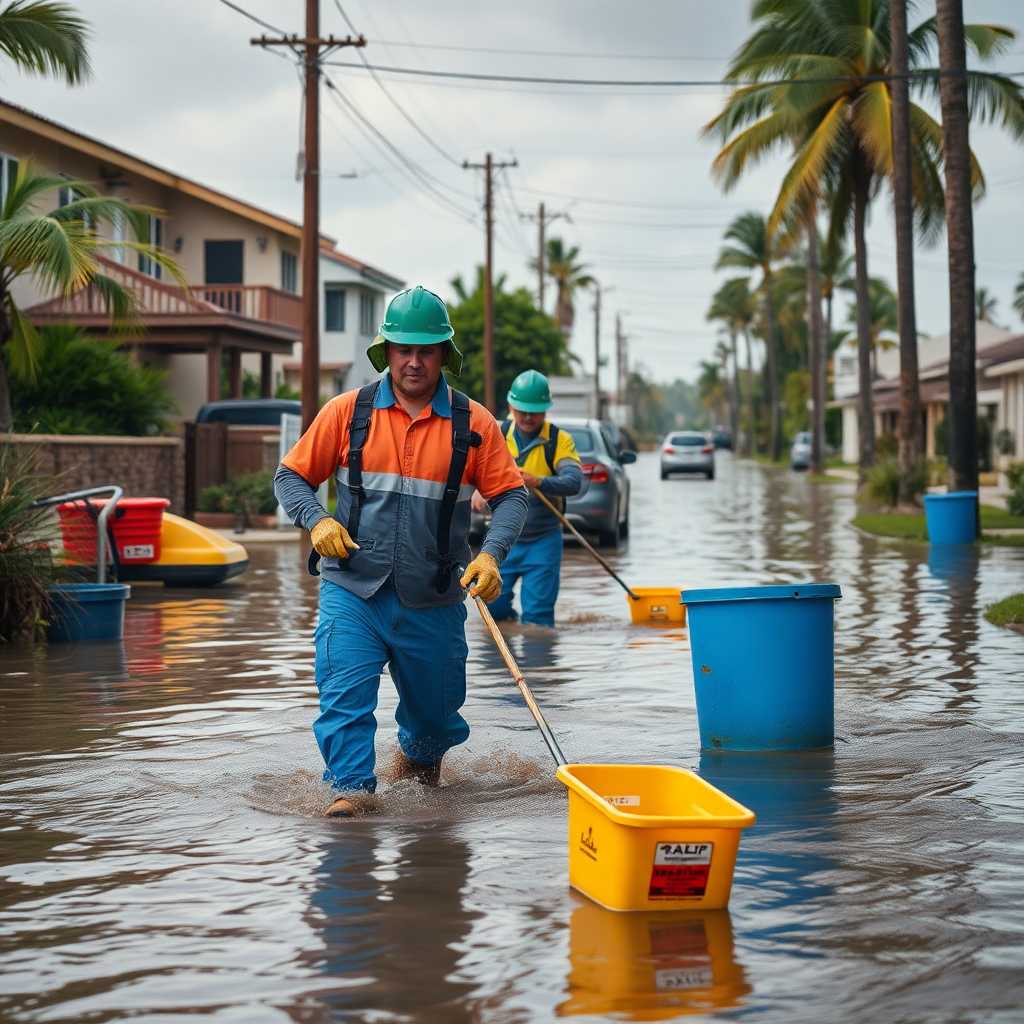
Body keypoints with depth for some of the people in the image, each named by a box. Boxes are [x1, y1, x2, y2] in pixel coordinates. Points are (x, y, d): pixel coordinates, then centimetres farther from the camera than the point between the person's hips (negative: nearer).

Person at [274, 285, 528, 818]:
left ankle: (420, 758, 47)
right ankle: (352, 788, -11)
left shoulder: (473, 424, 0)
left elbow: (511, 494, 2)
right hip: (352, 592, -1)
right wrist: (317, 520, -13)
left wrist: (491, 555, -15)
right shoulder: (348, 412, 0)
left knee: (435, 711, 16)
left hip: (433, 601, 1)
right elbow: (290, 476, 6)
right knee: (344, 694, -17)